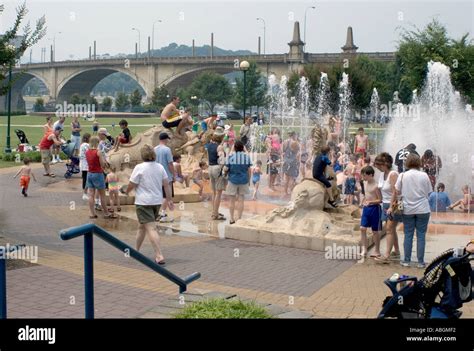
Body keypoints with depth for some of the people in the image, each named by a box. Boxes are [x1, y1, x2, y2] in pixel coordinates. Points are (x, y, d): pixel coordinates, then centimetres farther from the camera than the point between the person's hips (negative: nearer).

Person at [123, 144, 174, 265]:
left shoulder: (139, 167, -11)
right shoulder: (160, 167, 5)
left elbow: (131, 185, -9)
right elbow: (166, 184, 4)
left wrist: (126, 191, 12)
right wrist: (169, 200, 9)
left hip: (143, 202, -6)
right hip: (157, 201, 7)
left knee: (151, 228, -10)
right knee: (142, 226, 22)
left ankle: (159, 255, -19)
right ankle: (136, 250, 34)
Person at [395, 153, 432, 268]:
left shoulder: (403, 176, -3)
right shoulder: (424, 176, -4)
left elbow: (396, 192, 0)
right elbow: (428, 193, 1)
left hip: (407, 210, 1)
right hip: (422, 209, -1)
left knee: (408, 235, 8)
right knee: (421, 235, 4)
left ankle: (406, 261, 11)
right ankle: (420, 262, 6)